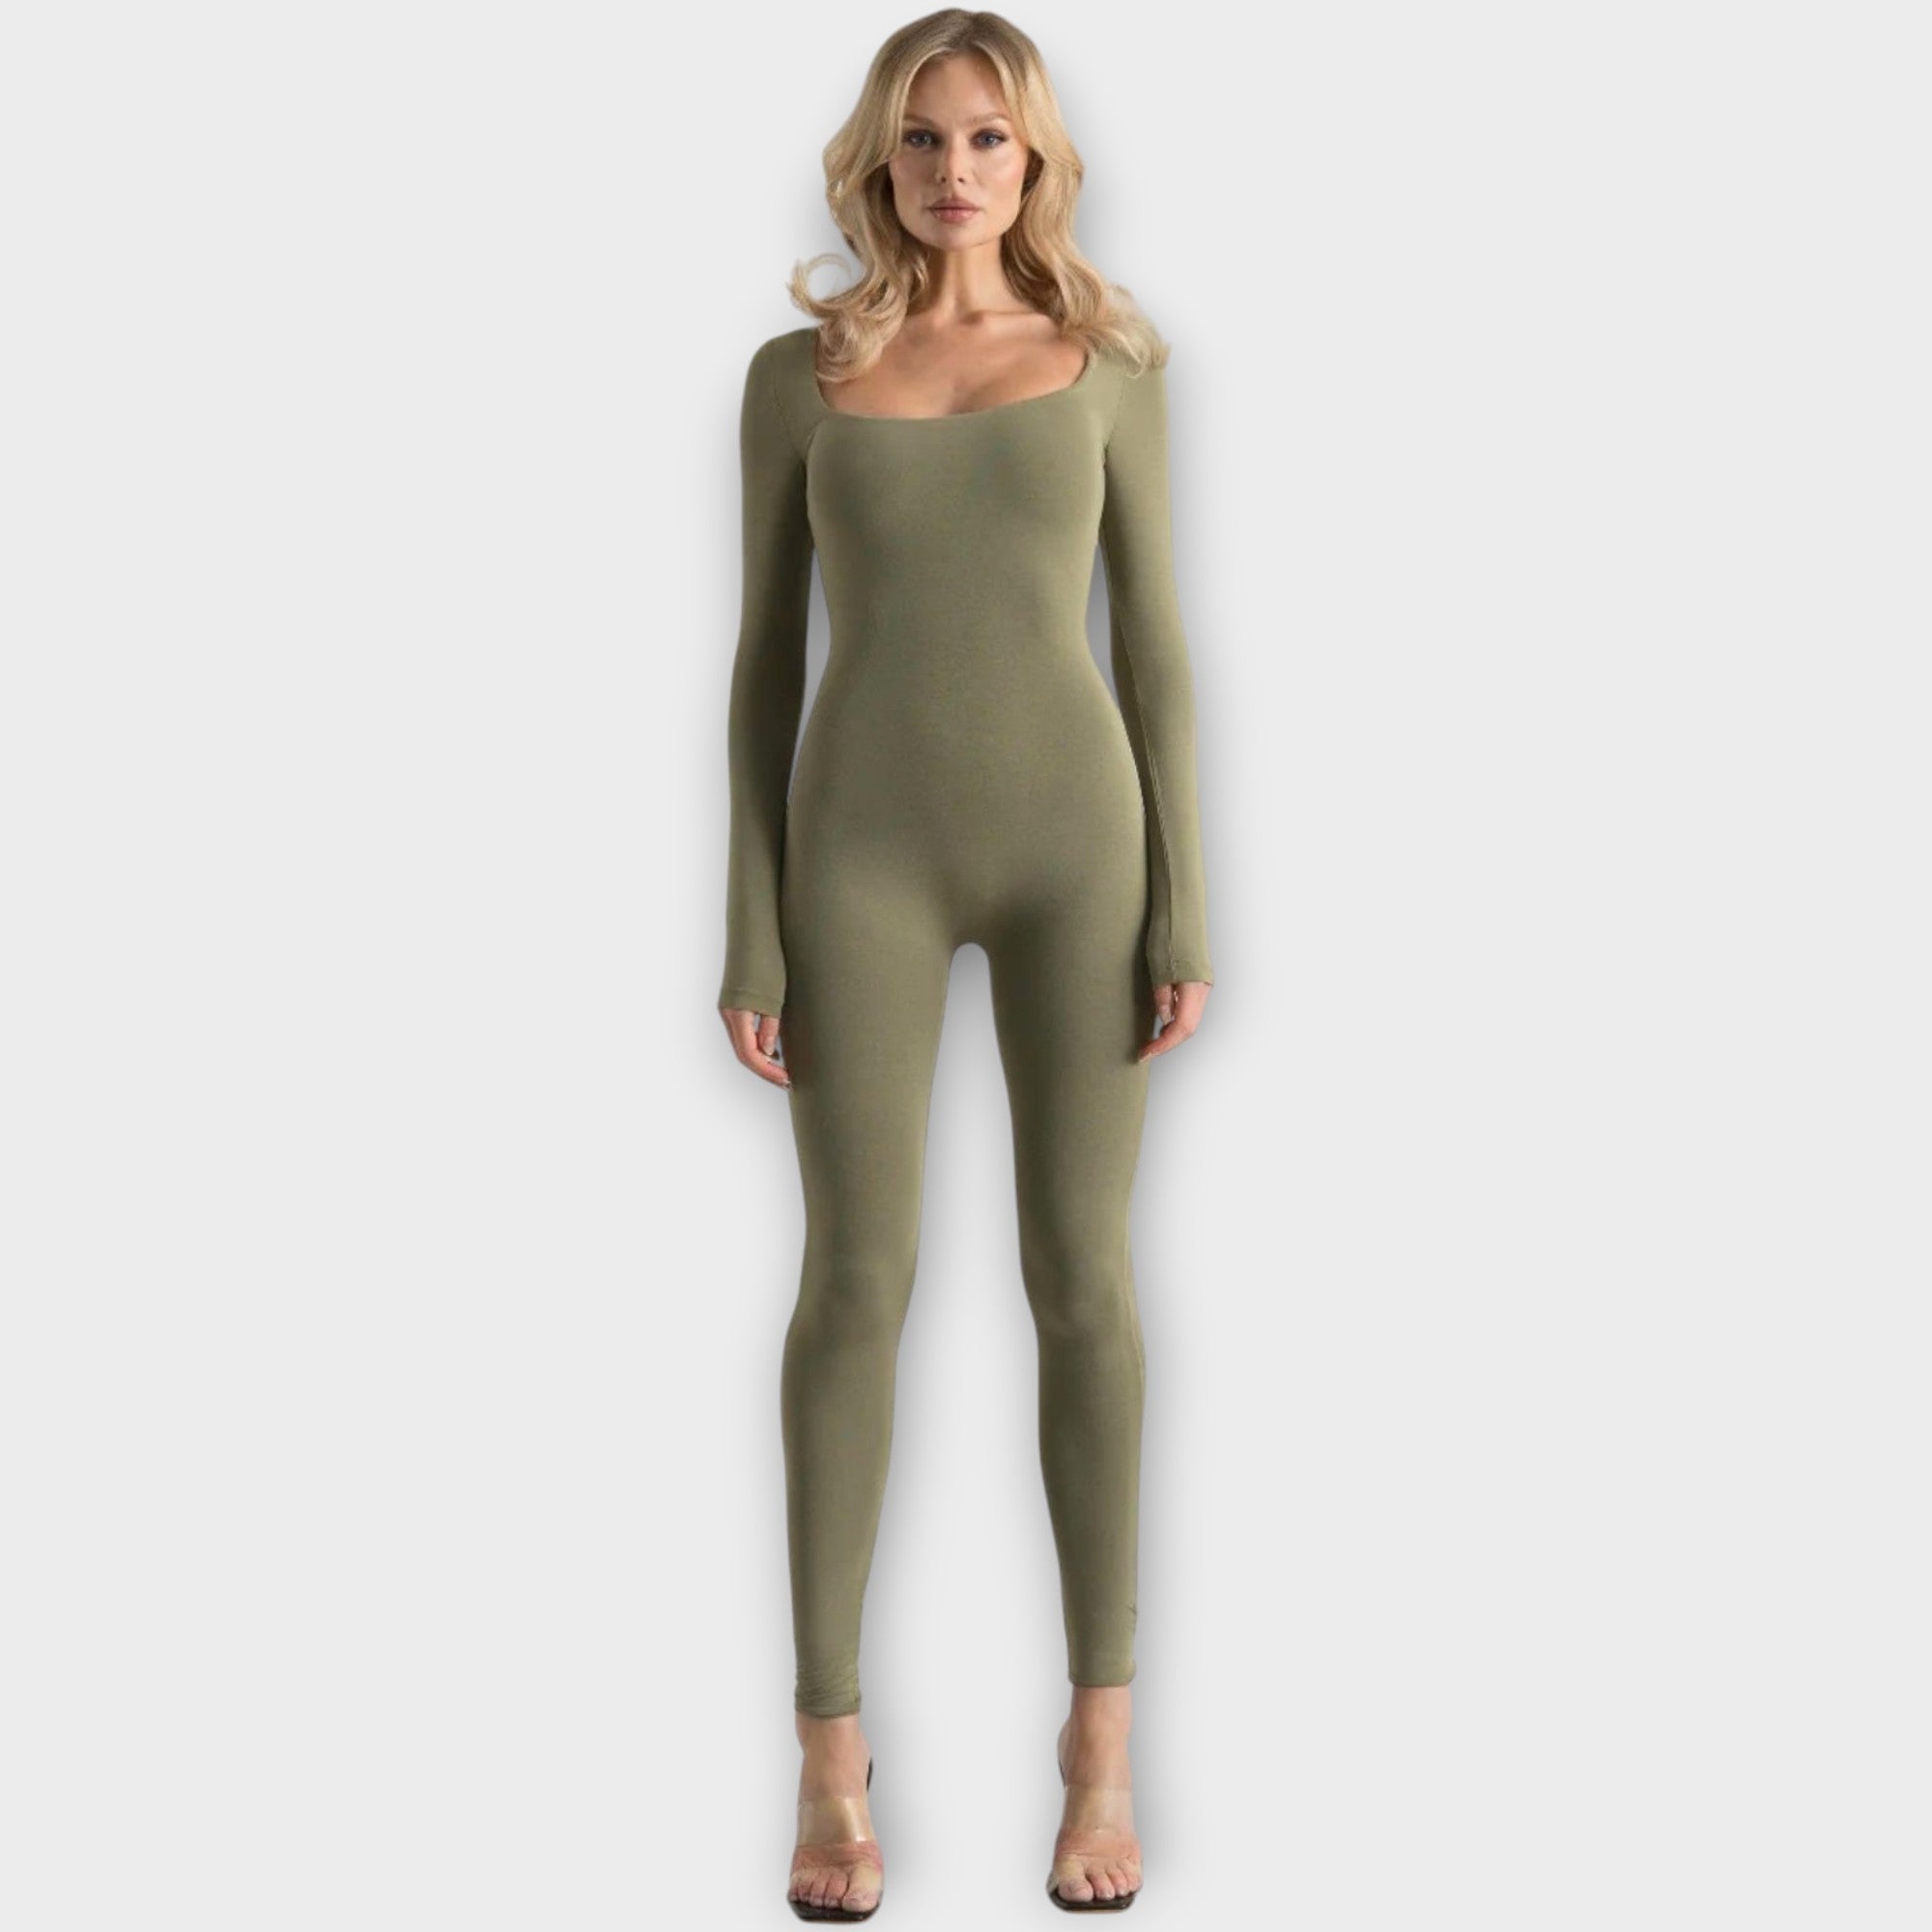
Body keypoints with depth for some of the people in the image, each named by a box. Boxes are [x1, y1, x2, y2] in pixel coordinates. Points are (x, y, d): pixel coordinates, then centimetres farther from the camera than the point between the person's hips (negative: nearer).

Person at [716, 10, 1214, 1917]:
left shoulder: (1106, 361, 6)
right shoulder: (798, 374, 5)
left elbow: (1151, 641, 5)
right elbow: (766, 657, 5)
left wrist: (1186, 908, -1)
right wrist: (751, 933, -1)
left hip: (1070, 834, 0)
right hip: (869, 850, 0)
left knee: (1082, 1279, 3)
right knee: (857, 1285, -1)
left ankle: (1100, 1741, 16)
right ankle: (832, 1748, 12)